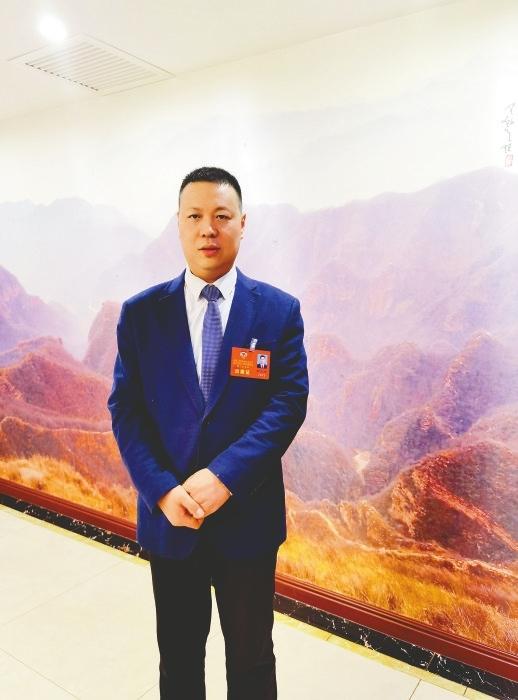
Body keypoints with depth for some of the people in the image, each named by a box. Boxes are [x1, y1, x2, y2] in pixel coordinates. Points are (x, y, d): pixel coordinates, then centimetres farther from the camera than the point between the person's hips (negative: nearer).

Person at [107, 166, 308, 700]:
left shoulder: (279, 310, -4)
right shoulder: (140, 312, -1)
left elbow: (289, 402, -10)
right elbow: (125, 409, -3)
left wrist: (224, 477, -20)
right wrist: (162, 491, -15)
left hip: (247, 515, -1)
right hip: (167, 517, 1)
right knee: (178, 656, 23)